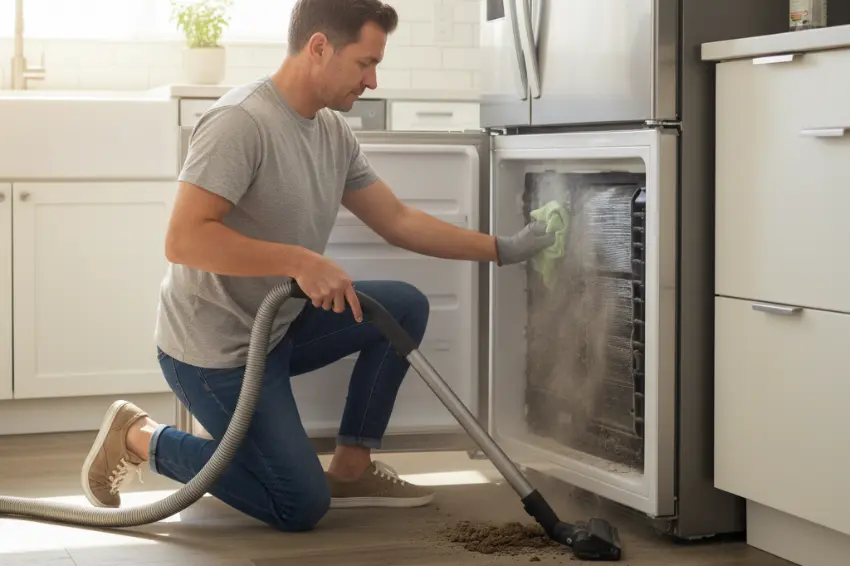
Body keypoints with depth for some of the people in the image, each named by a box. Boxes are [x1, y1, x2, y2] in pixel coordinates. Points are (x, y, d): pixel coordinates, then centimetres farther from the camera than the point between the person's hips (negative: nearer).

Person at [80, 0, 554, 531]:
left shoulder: (334, 132, 3)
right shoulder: (241, 122, -24)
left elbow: (398, 221, 11)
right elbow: (183, 239, -31)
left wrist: (502, 249, 7)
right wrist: (299, 259, -35)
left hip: (278, 326, 9)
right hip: (214, 349, -8)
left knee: (406, 306, 1)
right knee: (301, 507, -8)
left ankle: (350, 469, 11)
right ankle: (141, 438, 6)